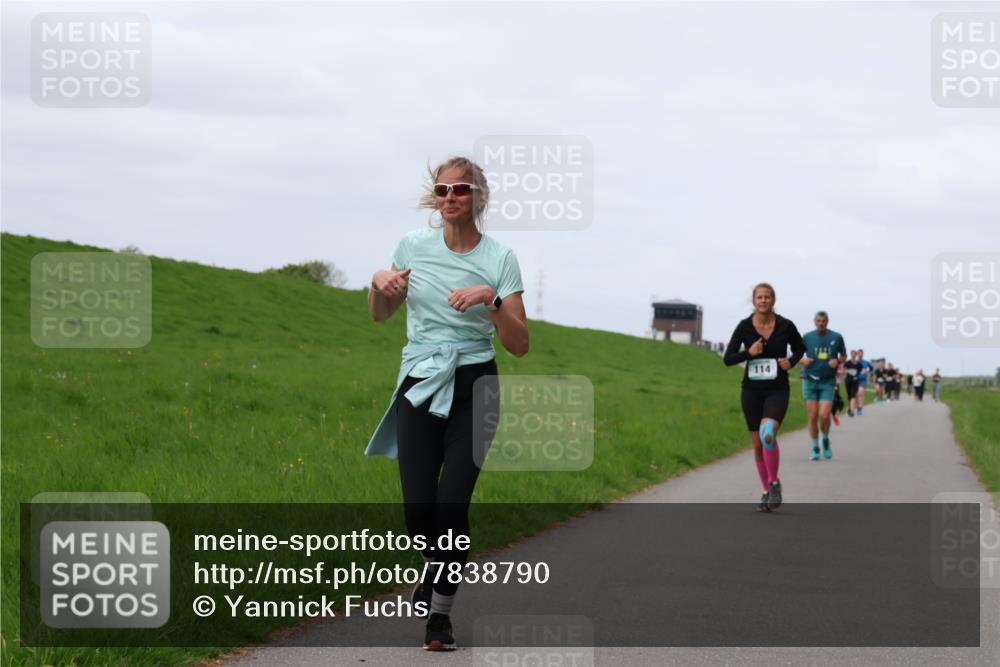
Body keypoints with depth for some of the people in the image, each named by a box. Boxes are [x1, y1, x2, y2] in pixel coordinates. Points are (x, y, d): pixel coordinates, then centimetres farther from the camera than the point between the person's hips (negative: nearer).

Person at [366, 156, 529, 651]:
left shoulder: (499, 259, -3)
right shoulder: (413, 246, 3)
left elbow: (519, 345, -7)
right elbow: (381, 315, 17)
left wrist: (491, 299, -23)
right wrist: (380, 284, -4)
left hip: (473, 389, -2)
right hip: (419, 386, 2)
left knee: (452, 503, -13)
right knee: (418, 506, -8)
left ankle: (441, 611, 2)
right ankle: (436, 571, 26)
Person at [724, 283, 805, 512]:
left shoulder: (785, 326, -4)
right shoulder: (744, 327, -4)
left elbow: (799, 348, 14)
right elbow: (727, 358, -1)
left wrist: (791, 361, -6)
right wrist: (748, 353, -17)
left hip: (777, 390, -2)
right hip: (752, 390, 2)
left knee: (768, 435, -25)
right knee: (758, 444, 8)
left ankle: (774, 483, -6)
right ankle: (767, 492, 24)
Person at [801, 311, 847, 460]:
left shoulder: (836, 337, 3)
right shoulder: (807, 337, 4)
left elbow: (844, 355, 15)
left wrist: (838, 361, -7)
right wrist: (803, 360, -11)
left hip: (828, 382, -1)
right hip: (810, 381, 1)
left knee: (824, 415, -11)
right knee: (812, 416, -1)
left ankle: (826, 440, 18)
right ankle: (815, 449, 11)